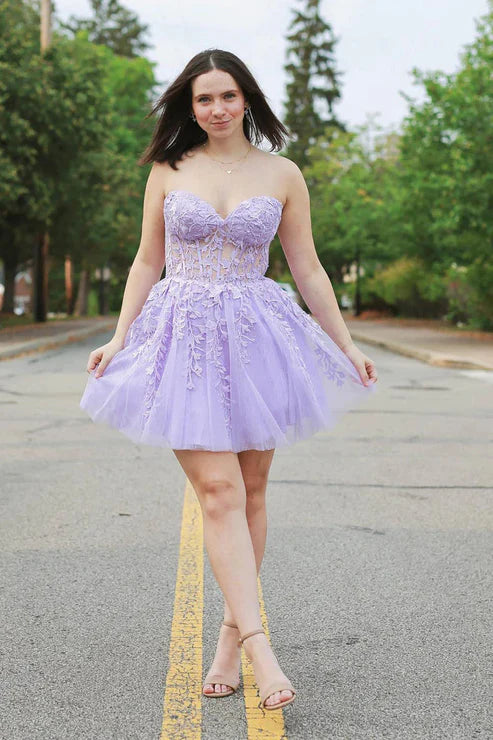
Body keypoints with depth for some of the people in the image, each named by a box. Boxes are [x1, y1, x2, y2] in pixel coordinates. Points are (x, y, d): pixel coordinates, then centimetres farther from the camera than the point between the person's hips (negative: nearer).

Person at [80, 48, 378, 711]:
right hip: (185, 338, -1)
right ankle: (258, 646, -13)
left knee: (250, 492, 4)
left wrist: (345, 344, 9)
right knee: (219, 492, -11)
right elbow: (147, 262, 11)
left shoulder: (282, 174, 6)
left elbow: (308, 270, 10)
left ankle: (232, 632, 16)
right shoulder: (168, 170, 7)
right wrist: (119, 339, 4)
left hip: (256, 339, 1)